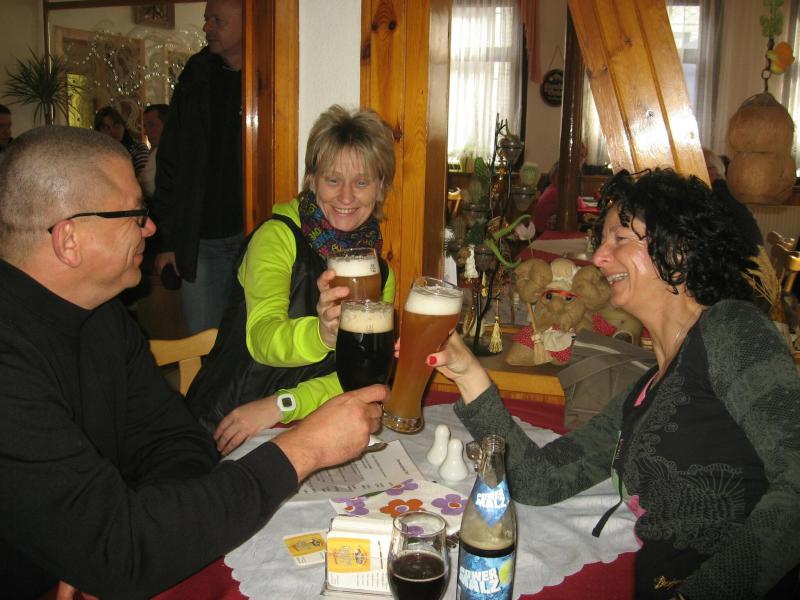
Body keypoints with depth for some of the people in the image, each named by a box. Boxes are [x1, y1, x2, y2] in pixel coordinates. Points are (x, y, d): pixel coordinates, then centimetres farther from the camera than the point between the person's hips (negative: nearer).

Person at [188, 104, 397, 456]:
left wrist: (281, 406, -15)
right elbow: (262, 338, -23)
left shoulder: (381, 274, 8)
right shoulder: (278, 237, -7)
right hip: (225, 431, -4)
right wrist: (322, 335, -46)